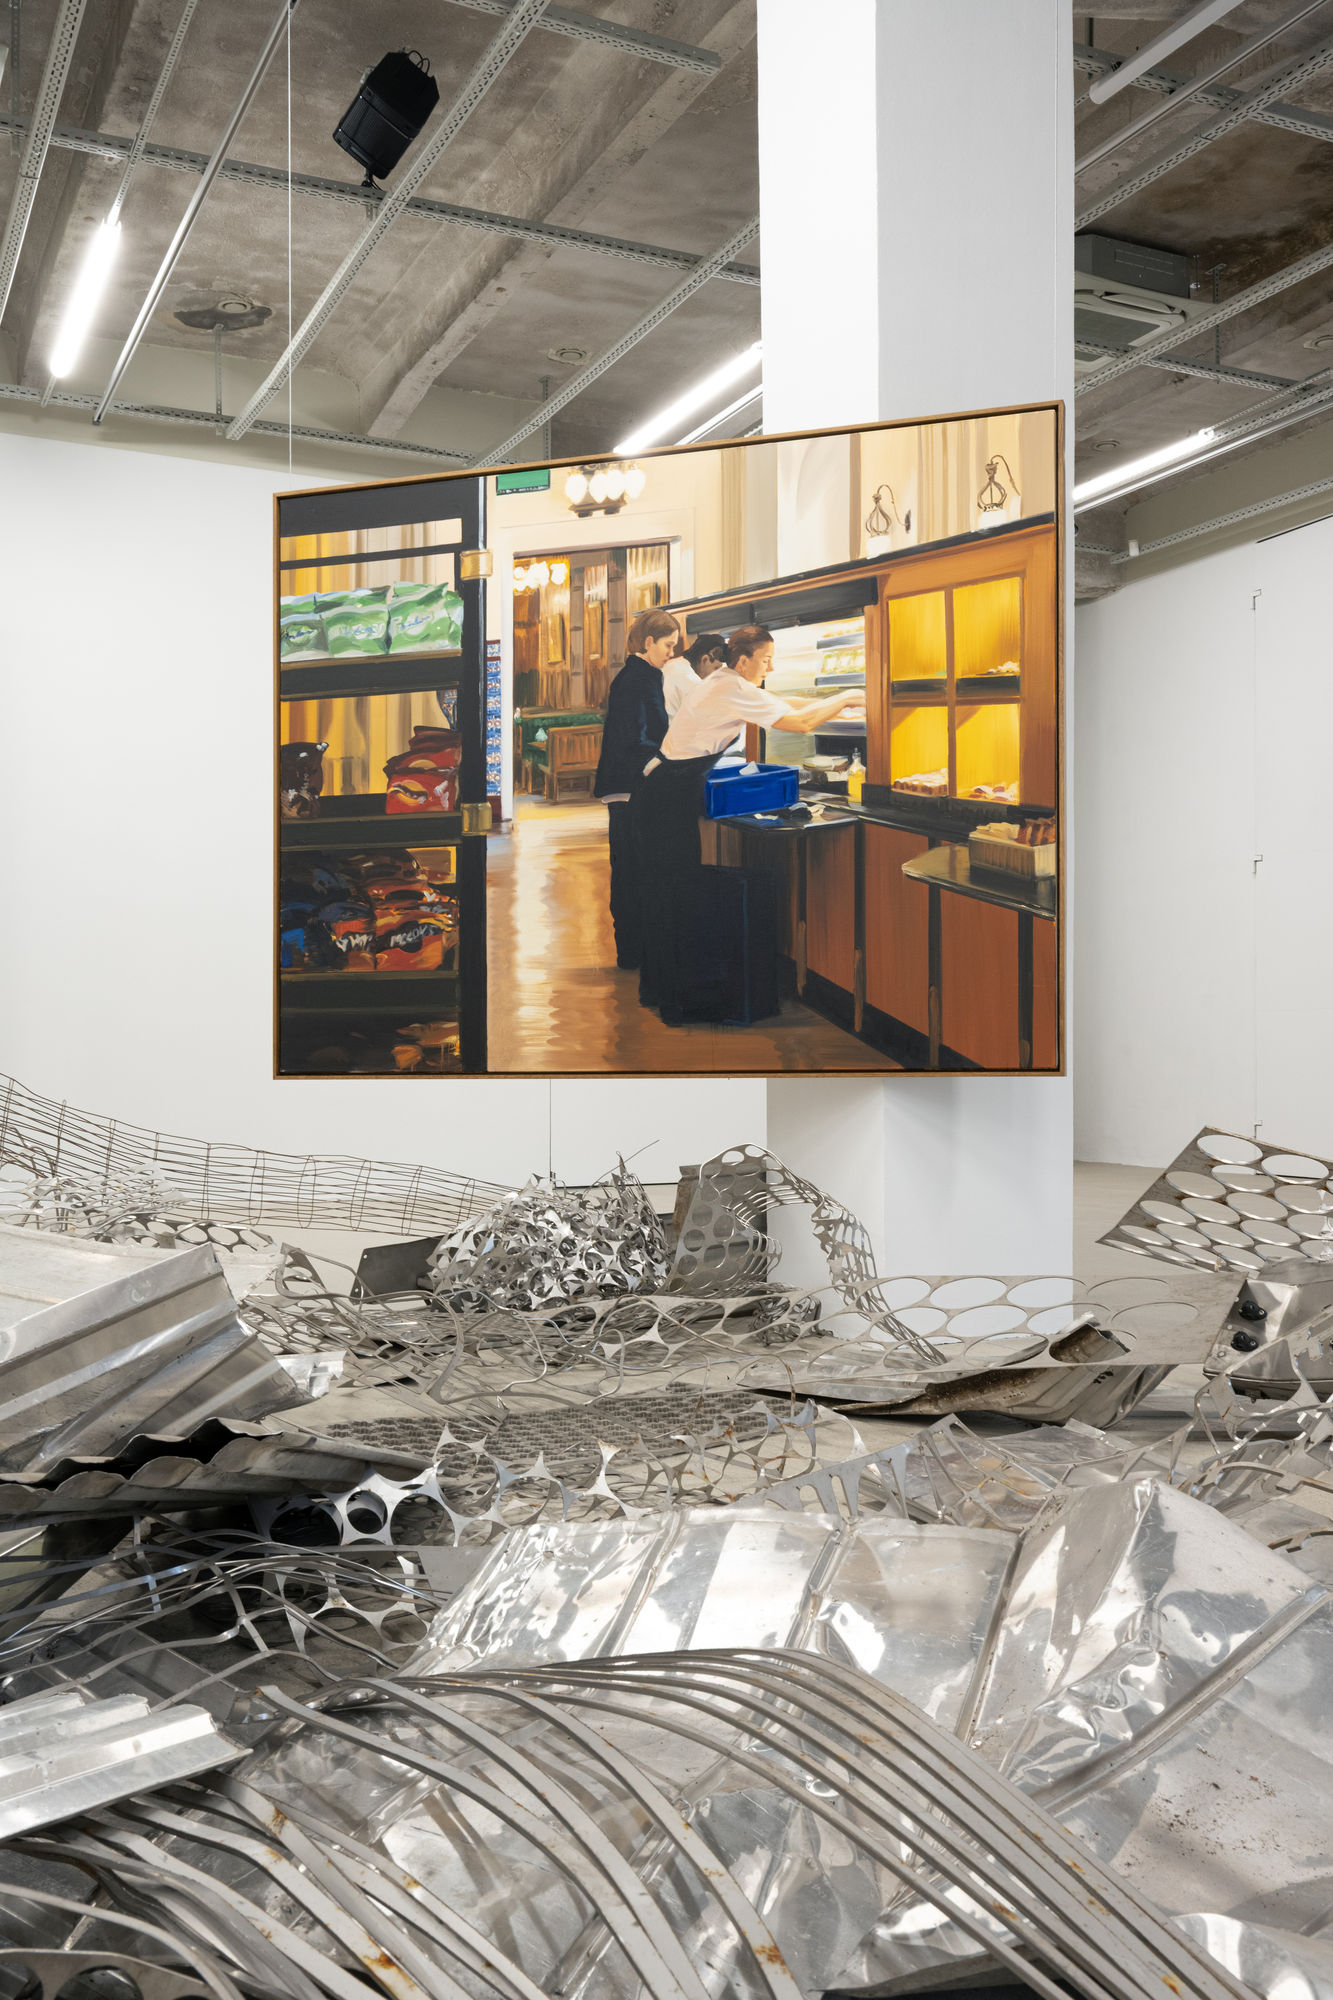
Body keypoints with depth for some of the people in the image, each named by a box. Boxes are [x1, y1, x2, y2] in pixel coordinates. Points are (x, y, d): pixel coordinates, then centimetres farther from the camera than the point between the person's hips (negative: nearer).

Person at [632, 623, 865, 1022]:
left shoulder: (725, 682, 14)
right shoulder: (735, 691, -16)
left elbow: (786, 705, 21)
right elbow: (802, 723, -18)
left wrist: (837, 701, 14)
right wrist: (845, 699, -4)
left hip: (662, 793, 10)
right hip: (671, 800, -10)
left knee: (660, 895, 15)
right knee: (673, 897, -7)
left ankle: (654, 988, 24)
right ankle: (672, 1002, -3)